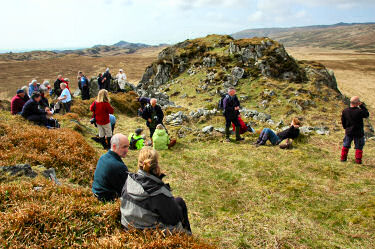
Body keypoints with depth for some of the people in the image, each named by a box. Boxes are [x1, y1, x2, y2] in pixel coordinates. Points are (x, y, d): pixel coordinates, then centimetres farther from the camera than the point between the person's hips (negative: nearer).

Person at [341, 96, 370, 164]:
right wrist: (362, 106, -3)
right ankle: (358, 160, 15)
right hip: (358, 133, -4)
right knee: (359, 147, 12)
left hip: (348, 132, 4)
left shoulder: (345, 111, -8)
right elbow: (367, 115, -2)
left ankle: (343, 158, 25)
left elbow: (343, 121, 3)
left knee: (346, 145, 19)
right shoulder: (360, 111, -23)